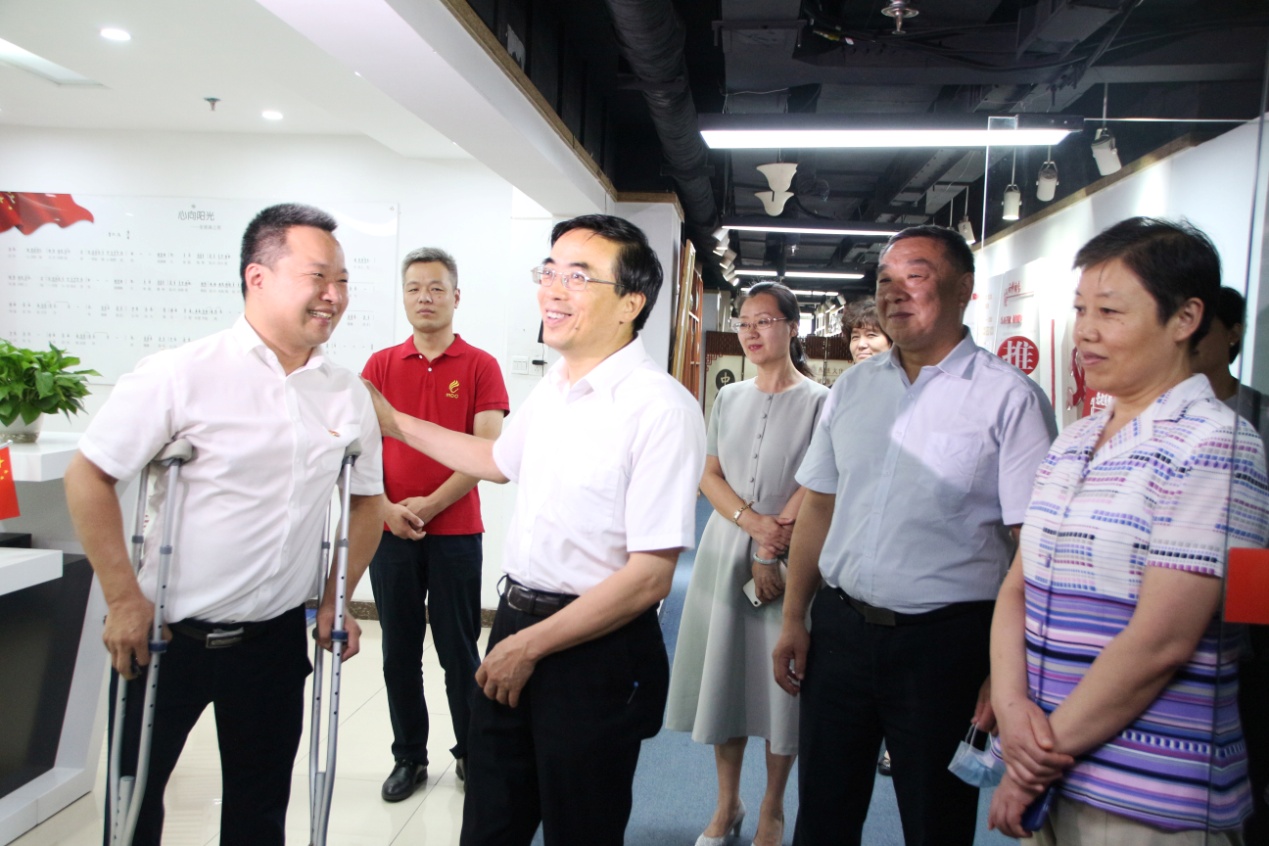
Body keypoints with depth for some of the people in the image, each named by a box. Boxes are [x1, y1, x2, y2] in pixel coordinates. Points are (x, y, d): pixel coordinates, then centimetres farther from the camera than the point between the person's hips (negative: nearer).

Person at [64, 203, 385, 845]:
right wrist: (123, 600, -12)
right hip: (165, 633, -3)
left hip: (276, 639, 3)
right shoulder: (179, 374, -13)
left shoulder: (349, 396, 0)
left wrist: (337, 600, 4)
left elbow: (365, 499, 10)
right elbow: (89, 478, -10)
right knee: (135, 794, 17)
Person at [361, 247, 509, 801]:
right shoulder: (380, 365, 7)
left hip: (455, 532, -3)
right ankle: (408, 757, 26)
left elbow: (487, 451, -8)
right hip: (390, 531, 3)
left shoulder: (480, 366, -2)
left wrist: (430, 504, -11)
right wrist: (386, 508, -9)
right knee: (399, 650, 11)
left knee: (459, 650, 7)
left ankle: (472, 754, 24)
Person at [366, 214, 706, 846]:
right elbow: (500, 461, 25)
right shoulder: (552, 386, 4)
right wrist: (396, 425, 26)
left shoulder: (662, 409, -21)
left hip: (597, 648, -7)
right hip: (516, 620, 7)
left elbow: (650, 579, -23)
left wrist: (529, 646, -15)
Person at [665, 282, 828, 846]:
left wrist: (772, 549, -16)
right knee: (723, 672, 9)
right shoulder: (729, 398, 9)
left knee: (781, 678, 5)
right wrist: (753, 522, -13)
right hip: (724, 551, 4)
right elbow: (709, 476, 5)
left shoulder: (818, 400, -5)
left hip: (789, 560, -4)